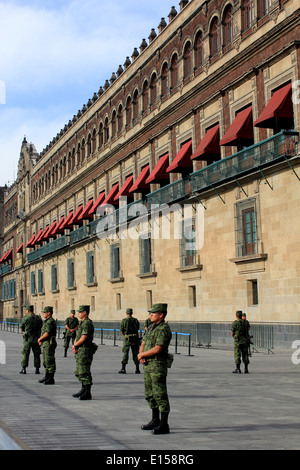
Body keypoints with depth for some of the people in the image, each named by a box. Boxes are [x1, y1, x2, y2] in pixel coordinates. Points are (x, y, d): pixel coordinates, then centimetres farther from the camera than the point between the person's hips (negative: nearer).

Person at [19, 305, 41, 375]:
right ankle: (37, 369, 7)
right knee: (36, 354, 8)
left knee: (25, 354, 3)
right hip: (36, 338, 3)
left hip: (27, 338, -3)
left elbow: (21, 328, 4)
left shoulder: (25, 318, -5)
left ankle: (23, 369, 1)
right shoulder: (38, 318, 5)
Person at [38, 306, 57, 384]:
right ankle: (46, 377, 24)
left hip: (49, 344, -11)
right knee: (46, 361, 16)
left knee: (50, 362, -7)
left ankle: (51, 379, -5)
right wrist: (41, 340, 11)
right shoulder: (47, 321, 18)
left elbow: (47, 333, -22)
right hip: (46, 344, 11)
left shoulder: (50, 322, -16)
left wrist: (40, 339, -8)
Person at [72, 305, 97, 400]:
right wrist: (74, 346, 0)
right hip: (80, 351, 11)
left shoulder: (87, 323, -16)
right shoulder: (82, 323, 18)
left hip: (85, 351, -11)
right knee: (79, 372, 17)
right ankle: (83, 390, 27)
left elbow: (83, 338, -21)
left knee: (84, 373, -9)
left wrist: (75, 345, -7)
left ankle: (87, 393, -6)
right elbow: (77, 337, 18)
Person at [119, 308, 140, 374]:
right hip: (135, 338, 3)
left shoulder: (124, 320, -7)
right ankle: (137, 369, 8)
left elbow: (121, 331, -2)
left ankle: (123, 369, -1)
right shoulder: (136, 320, 4)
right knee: (135, 353, 8)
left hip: (127, 338, -3)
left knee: (125, 353, 2)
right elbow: (138, 329, 9)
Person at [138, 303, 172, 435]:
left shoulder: (164, 329, -15)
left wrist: (142, 355, -9)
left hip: (158, 365, -10)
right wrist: (141, 356, -4)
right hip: (148, 365, 10)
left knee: (160, 394, -8)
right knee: (150, 394, 16)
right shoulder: (151, 327, 15)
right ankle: (155, 420, 27)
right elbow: (143, 343, 17)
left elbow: (157, 349, -22)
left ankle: (164, 425, -5)